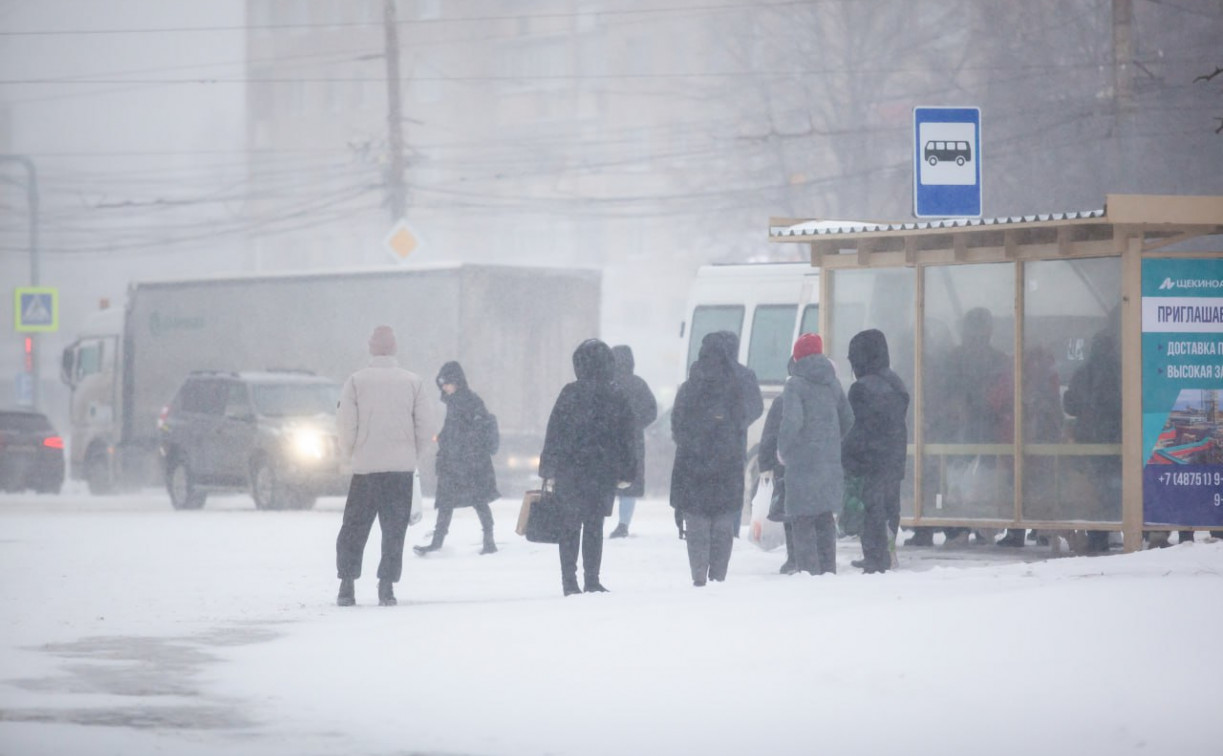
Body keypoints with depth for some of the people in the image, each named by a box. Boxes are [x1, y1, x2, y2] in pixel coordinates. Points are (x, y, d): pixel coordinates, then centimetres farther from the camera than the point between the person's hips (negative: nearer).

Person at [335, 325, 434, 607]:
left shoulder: (356, 381, -4)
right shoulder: (412, 382, 1)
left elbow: (346, 425, -6)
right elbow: (426, 426, 0)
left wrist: (350, 456, 10)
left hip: (365, 467, -1)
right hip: (402, 467, 1)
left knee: (354, 529, 8)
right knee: (394, 530, 5)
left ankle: (347, 586, 4)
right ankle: (387, 587, -2)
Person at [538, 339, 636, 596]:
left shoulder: (570, 394, -3)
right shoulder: (616, 398, -2)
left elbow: (554, 433, -1)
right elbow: (626, 438, 2)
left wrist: (549, 471, 5)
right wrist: (626, 473, 8)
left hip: (569, 470, 0)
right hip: (603, 474, 0)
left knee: (570, 526, 7)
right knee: (594, 526, 5)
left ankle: (569, 581, 6)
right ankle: (592, 581, 0)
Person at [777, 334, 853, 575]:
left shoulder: (796, 383, -10)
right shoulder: (832, 382, 10)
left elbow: (792, 421, -19)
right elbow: (848, 419, 16)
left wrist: (783, 450, -6)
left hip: (803, 461, -6)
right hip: (830, 462, 6)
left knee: (802, 520, -3)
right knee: (825, 519, 14)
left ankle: (809, 570, -8)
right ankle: (828, 570, 16)